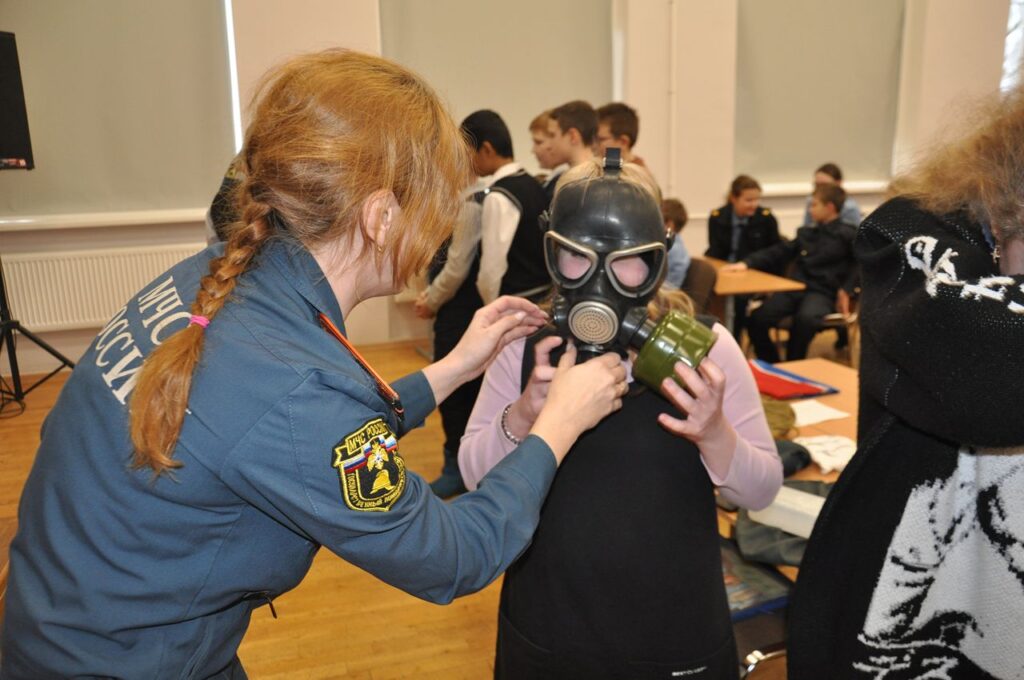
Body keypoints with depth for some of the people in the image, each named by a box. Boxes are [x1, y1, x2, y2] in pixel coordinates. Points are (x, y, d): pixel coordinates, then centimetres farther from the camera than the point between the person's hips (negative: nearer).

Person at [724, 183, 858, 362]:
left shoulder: (847, 234, 5)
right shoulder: (805, 233, 24)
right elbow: (778, 253, 21)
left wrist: (847, 290, -14)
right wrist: (747, 263, 6)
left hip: (823, 293, -5)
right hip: (795, 288, 5)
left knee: (805, 318, -39)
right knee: (756, 319, -19)